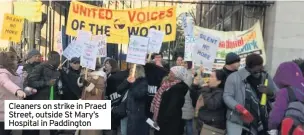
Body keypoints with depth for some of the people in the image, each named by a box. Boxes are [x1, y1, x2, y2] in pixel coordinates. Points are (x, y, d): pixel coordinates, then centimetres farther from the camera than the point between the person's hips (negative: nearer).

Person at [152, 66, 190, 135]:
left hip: (170, 123, -8)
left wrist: (160, 120, -19)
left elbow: (172, 107, -23)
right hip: (163, 120, 8)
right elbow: (161, 101, 14)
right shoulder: (170, 85, 9)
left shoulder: (178, 88, -19)